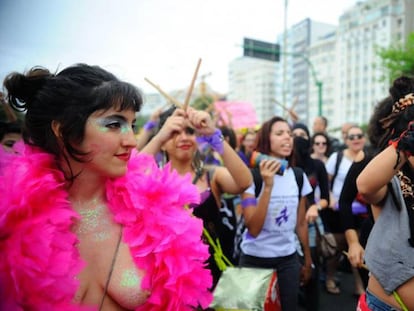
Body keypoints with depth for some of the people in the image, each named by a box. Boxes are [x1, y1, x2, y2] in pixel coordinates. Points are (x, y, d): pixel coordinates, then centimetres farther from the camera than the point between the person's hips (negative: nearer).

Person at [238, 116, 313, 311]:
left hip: (288, 259, 3)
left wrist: (308, 260, 14)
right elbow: (253, 229, -22)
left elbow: (301, 223, 8)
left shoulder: (299, 176, -1)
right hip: (255, 258, -3)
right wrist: (268, 186, -29)